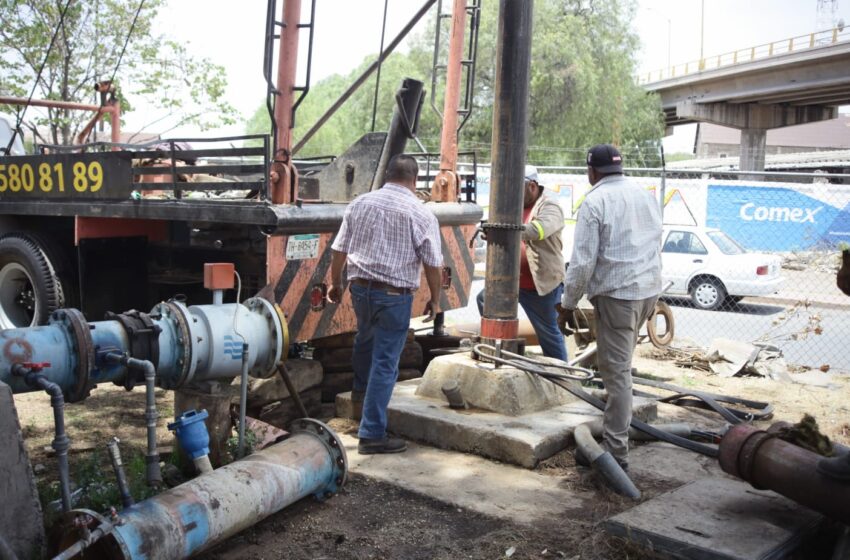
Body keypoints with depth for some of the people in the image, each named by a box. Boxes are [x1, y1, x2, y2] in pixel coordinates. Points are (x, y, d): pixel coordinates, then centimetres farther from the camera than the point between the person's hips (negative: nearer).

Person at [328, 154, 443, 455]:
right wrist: (435, 299, 6)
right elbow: (433, 264, -8)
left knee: (366, 338, 32)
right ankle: (372, 434, 7)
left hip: (360, 287, 5)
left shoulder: (359, 204, 2)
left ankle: (360, 389, 54)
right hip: (395, 294, -4)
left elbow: (340, 250, 6)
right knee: (384, 362, 2)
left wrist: (335, 283, 20)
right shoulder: (421, 214, -9)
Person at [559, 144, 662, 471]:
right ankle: (615, 435, 33)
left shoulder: (595, 201, -10)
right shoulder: (646, 195, 13)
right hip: (649, 290, 8)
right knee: (620, 364, 22)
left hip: (616, 294, -7)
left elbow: (583, 261, -14)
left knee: (616, 371, -4)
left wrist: (569, 303, -4)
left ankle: (616, 453, 0)